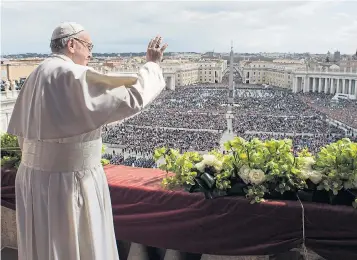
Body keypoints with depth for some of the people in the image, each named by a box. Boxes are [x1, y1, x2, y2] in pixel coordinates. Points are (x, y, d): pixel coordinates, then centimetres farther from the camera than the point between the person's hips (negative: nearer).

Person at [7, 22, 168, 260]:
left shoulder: (37, 77, 8)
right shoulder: (76, 76, -19)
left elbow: (21, 131, 12)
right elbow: (132, 97, -22)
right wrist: (152, 65, -8)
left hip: (37, 178, 9)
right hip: (69, 182, -8)